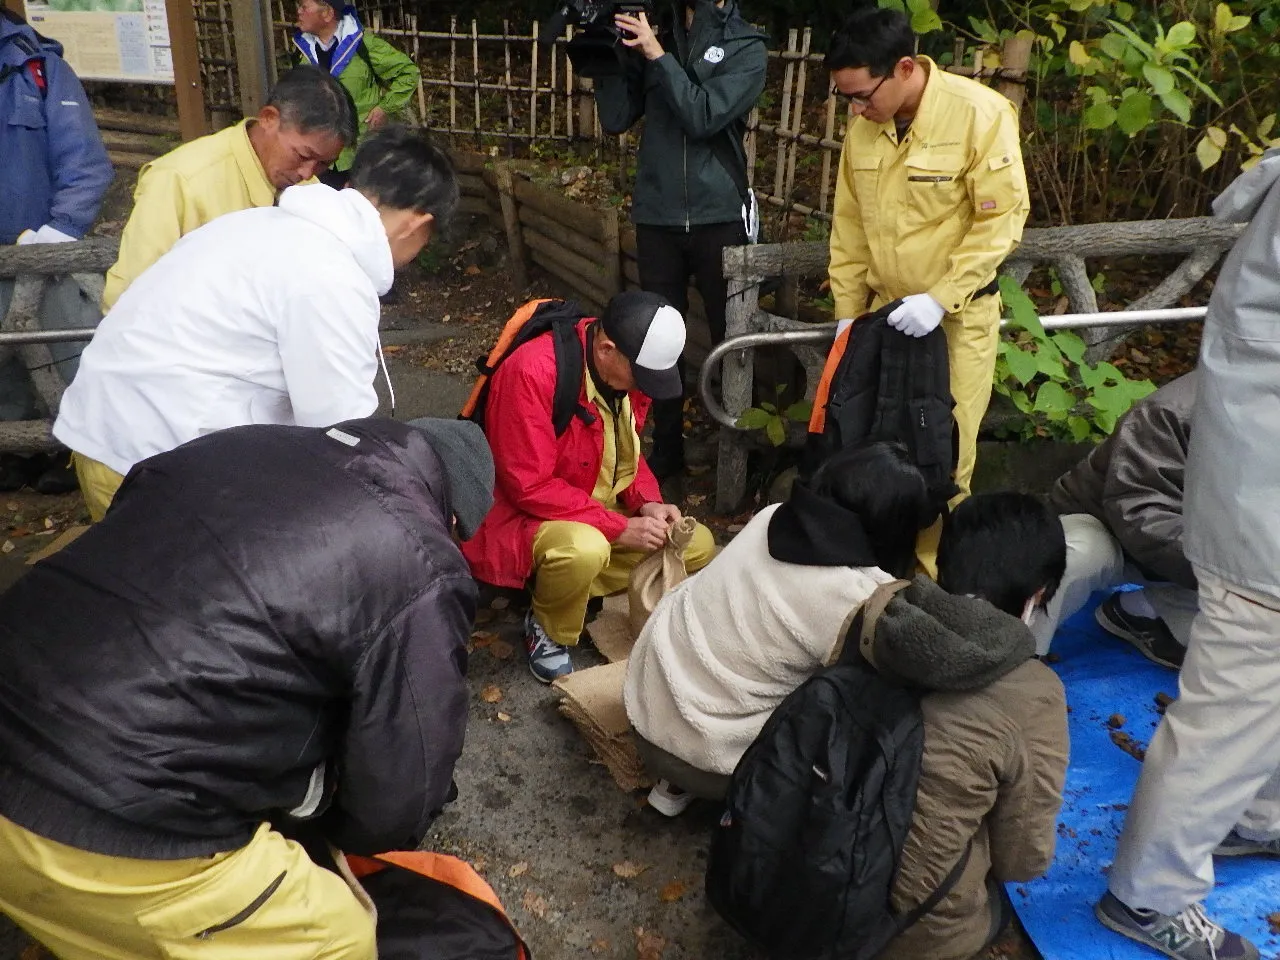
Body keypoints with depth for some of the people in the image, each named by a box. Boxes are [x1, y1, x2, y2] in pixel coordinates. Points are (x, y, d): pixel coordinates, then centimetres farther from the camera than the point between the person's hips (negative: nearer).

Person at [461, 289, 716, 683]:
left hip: (598, 510, 8)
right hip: (521, 515, -8)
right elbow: (530, 487, -29)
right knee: (584, 549, -39)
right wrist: (620, 528, -27)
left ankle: (575, 589, 2)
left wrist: (648, 503, -10)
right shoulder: (532, 372, -29)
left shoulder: (627, 367, -5)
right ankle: (546, 629, -6)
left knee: (698, 546, 1)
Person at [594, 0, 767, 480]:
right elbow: (616, 118, 5)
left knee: (732, 339, 4)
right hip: (657, 218, 3)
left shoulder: (746, 48, 1)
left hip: (719, 218, -3)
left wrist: (658, 54, -12)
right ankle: (666, 449, 20)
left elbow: (705, 118, -13)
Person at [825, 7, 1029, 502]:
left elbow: (1002, 218, -14)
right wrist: (848, 311, 9)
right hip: (885, 309, 4)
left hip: (960, 312, -4)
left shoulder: (980, 113, -15)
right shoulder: (863, 124, 0)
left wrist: (940, 298, -21)